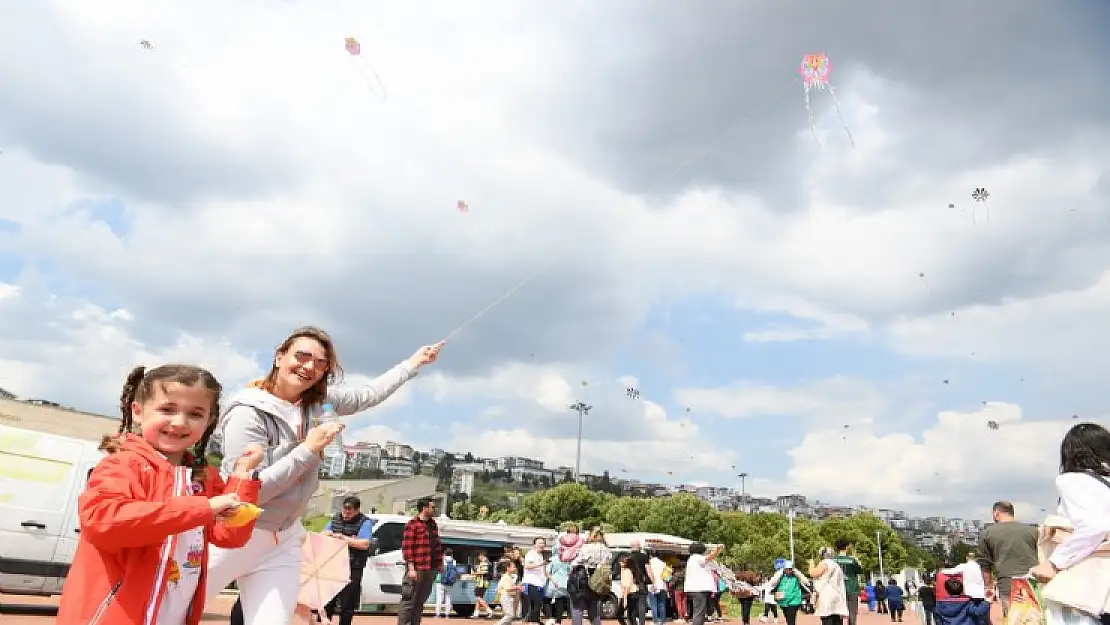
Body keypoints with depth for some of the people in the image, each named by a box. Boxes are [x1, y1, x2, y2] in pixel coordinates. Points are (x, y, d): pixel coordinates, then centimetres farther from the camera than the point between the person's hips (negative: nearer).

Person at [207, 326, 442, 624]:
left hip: (283, 540, 6)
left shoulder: (318, 400, -1)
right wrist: (309, 449, -22)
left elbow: (367, 395, 13)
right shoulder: (247, 412, -19)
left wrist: (413, 363, 15)